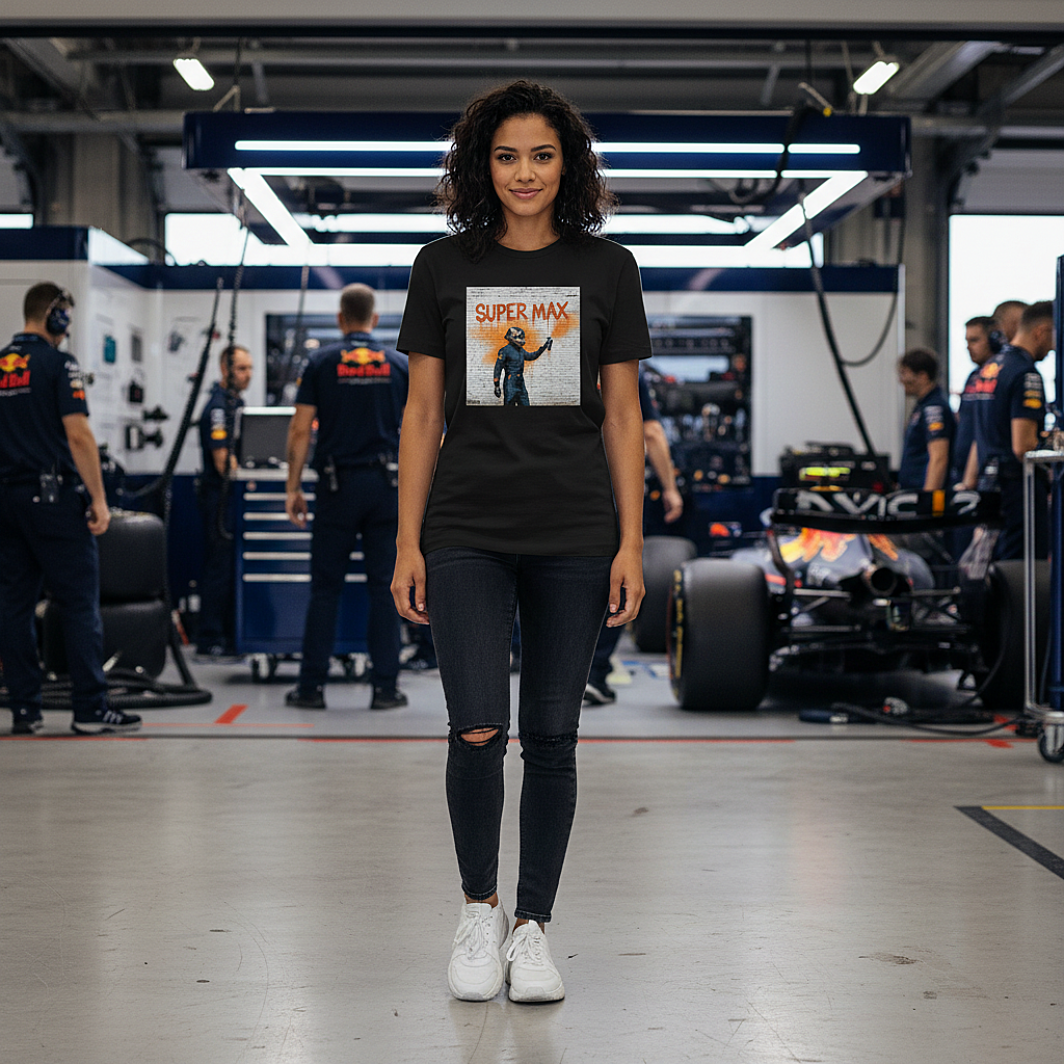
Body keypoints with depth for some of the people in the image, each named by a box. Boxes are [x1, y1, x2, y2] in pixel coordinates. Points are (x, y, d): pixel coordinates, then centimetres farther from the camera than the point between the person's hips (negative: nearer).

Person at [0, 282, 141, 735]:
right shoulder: (58, 364, -8)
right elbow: (78, 435, -14)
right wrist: (99, 499, -12)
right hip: (53, 494, -7)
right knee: (79, 603, -3)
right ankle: (90, 709, -4)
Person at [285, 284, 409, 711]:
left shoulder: (321, 362, 1)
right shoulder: (399, 364, 5)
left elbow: (300, 429, -3)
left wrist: (293, 487, 3)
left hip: (337, 484, -1)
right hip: (386, 483, 1)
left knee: (325, 588, 4)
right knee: (385, 587, 3)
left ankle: (312, 686, 5)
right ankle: (385, 687, 3)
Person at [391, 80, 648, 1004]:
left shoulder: (607, 269, 5)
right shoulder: (444, 267, 5)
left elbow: (622, 415, 6)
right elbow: (423, 414, 6)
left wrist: (631, 542, -1)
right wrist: (409, 542, 1)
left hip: (573, 534, 1)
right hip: (467, 533, 0)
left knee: (551, 736, 4)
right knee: (477, 731, -9)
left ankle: (533, 929, 18)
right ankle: (479, 911, 14)